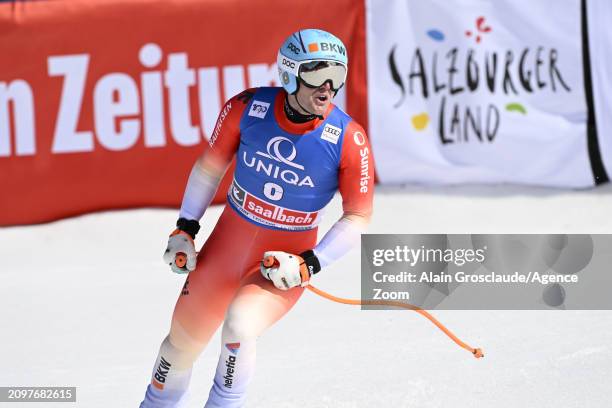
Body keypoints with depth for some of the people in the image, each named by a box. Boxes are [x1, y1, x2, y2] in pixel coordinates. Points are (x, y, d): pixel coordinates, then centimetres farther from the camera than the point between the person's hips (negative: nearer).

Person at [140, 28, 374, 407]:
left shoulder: (349, 141, -20)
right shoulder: (248, 108, -15)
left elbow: (358, 217, -9)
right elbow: (210, 166, 3)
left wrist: (308, 266, -16)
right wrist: (185, 229, 2)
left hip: (288, 258, -3)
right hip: (230, 240, 3)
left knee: (240, 325, -29)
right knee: (184, 341, 15)